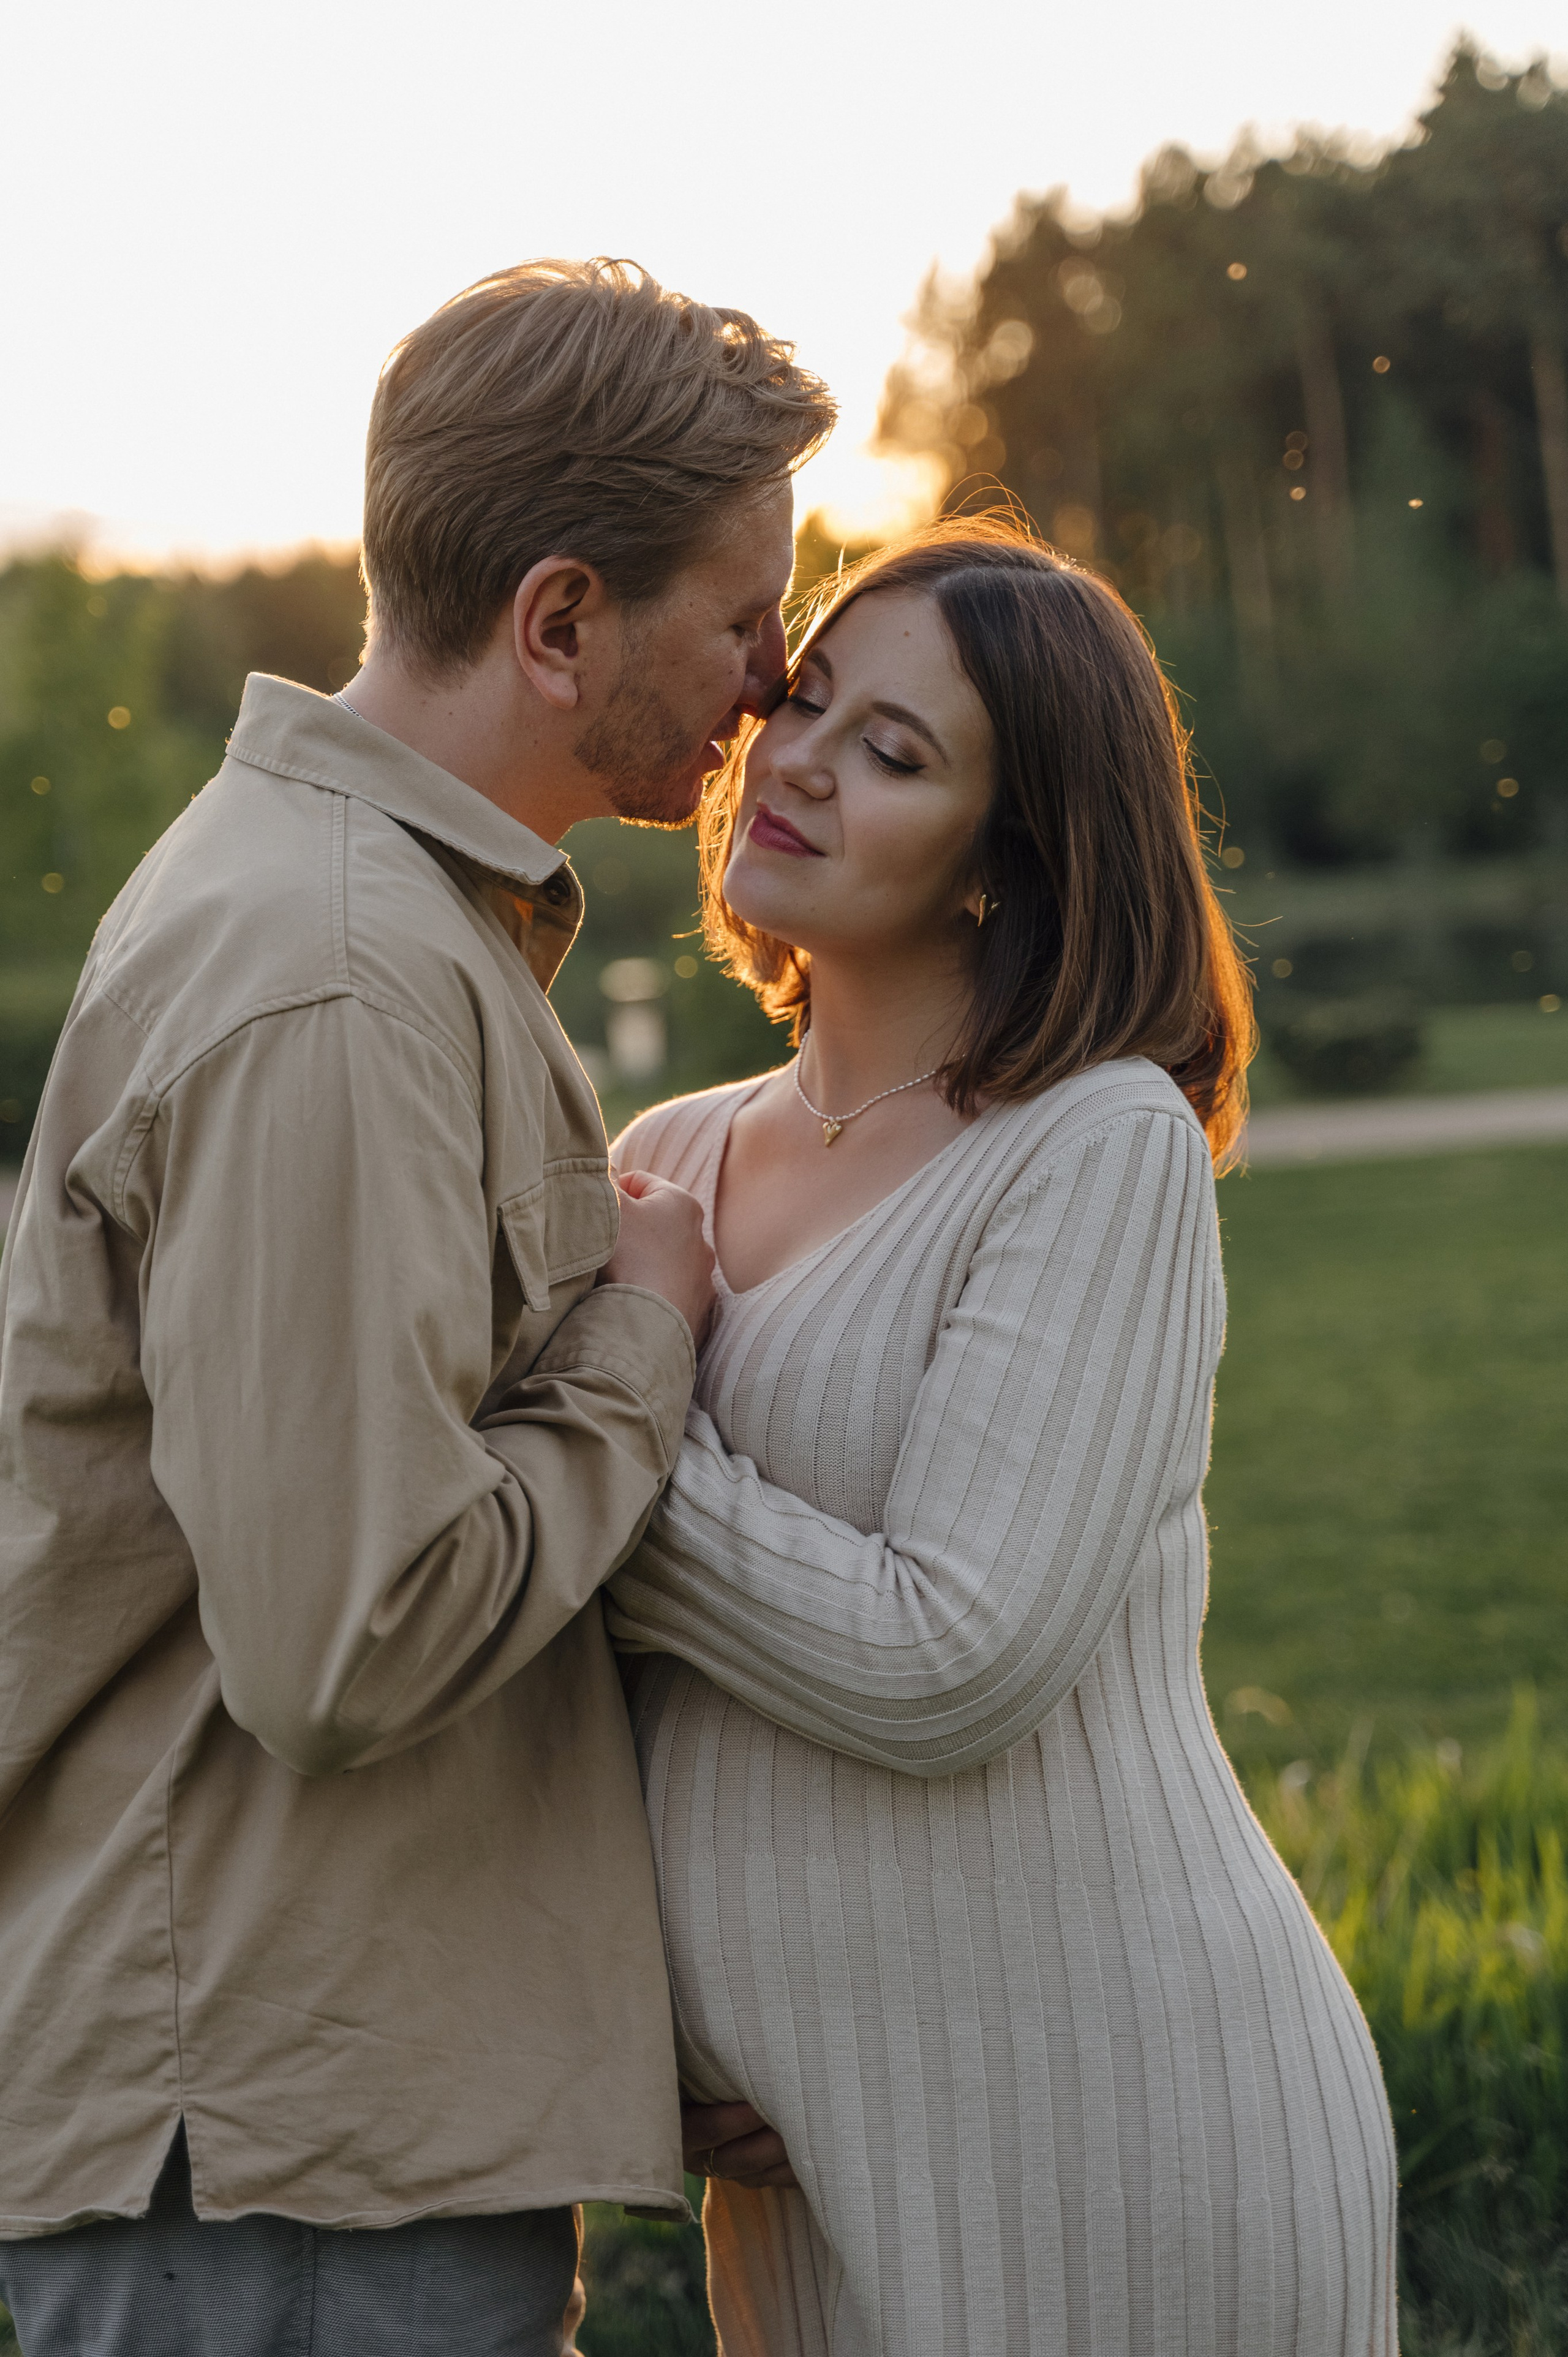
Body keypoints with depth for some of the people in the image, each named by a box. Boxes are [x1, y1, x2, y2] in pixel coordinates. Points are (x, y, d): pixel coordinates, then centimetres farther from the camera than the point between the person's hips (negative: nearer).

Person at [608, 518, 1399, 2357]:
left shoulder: (1110, 1151, -12)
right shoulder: (667, 1162, 7)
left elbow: (949, 1667, -20)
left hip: (1106, 2120, -5)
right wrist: (644, 2029, 0)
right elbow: (619, 1683, 12)